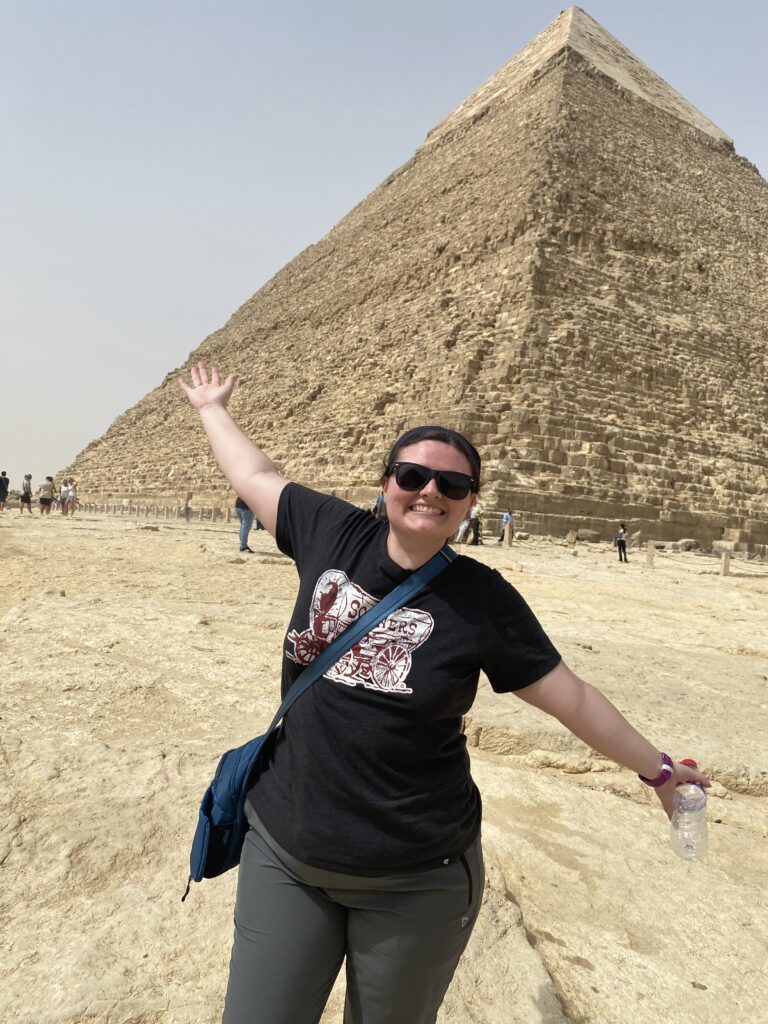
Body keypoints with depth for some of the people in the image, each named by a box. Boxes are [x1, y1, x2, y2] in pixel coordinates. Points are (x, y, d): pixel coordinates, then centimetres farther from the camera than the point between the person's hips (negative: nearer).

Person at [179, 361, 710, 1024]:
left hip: (416, 881, -1)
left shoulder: (485, 601, -10)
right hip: (283, 852, 2)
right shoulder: (335, 534, -5)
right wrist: (213, 409, 23)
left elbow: (571, 697, -1)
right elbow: (254, 475, 10)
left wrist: (658, 769, 6)